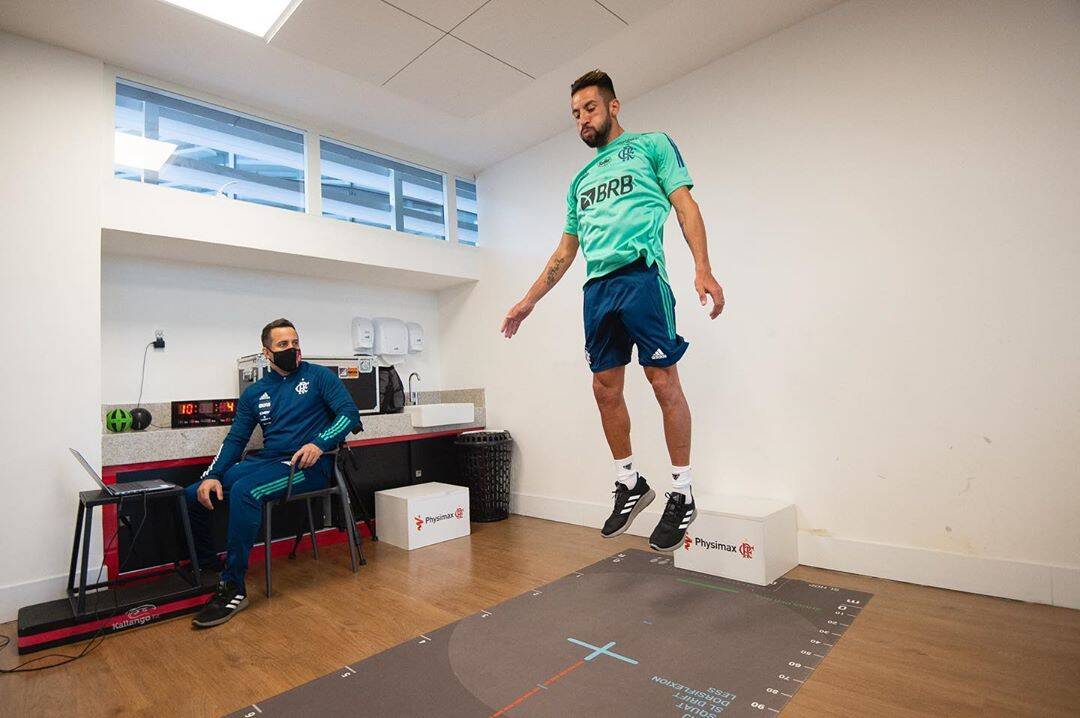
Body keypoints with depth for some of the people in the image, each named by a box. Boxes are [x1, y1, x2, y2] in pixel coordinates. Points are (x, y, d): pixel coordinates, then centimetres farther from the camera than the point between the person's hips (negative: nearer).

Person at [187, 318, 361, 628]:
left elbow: (349, 413, -7)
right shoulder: (254, 393, 15)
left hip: (308, 464, -6)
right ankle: (207, 568, 14)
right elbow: (235, 440, 13)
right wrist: (213, 476, -4)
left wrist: (319, 444, -23)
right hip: (266, 460, 6)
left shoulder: (319, 376, 2)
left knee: (244, 491, -31)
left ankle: (233, 588, -18)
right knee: (194, 495, -6)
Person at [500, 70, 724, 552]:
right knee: (606, 390, 3)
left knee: (664, 382, -7)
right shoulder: (581, 179, 28)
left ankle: (682, 495, 6)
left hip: (641, 274, -5)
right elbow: (565, 251, 26)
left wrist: (703, 269, -14)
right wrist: (529, 301, 20)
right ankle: (630, 484, 19)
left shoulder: (652, 145, 14)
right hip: (597, 287, 6)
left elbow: (685, 206, 2)